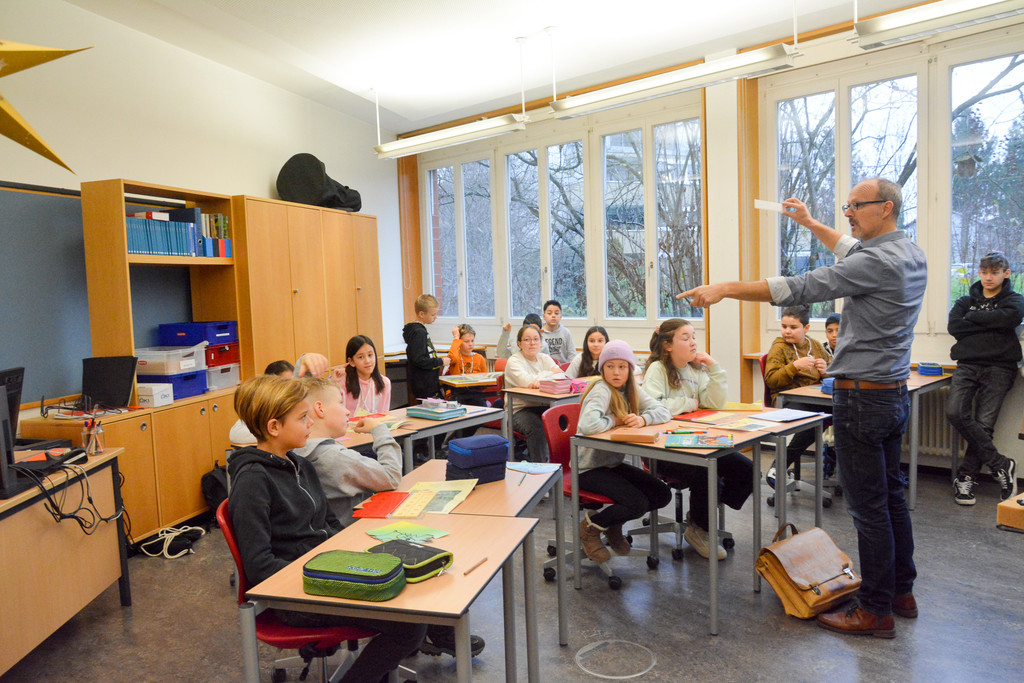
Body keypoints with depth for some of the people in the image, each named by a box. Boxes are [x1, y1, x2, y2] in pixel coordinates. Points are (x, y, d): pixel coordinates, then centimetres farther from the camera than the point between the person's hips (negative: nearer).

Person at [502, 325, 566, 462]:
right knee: (536, 427, -33)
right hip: (519, 410, -5)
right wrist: (550, 373, -4)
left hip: (543, 407, 5)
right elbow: (526, 381, -20)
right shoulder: (514, 361, -1)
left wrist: (540, 381, -21)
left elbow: (561, 376, 0)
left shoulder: (544, 358, 16)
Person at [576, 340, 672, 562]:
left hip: (614, 464, 8)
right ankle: (590, 527, 5)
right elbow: (588, 425, -36)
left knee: (663, 495, -1)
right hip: (590, 468, -8)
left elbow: (664, 412, -2)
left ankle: (613, 525, 19)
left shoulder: (632, 390, 5)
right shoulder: (601, 390, -19)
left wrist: (643, 419, -22)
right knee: (638, 503, -20)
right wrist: (614, 420, -19)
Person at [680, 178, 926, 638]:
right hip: (894, 392, 10)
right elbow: (854, 253, 31)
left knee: (868, 505, -1)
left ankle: (876, 610, 11)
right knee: (891, 496, 18)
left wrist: (726, 289, -21)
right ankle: (901, 592, 31)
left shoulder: (878, 262, -19)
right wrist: (812, 224, 34)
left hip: (863, 397, -10)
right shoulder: (911, 255, 11)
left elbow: (799, 289, -23)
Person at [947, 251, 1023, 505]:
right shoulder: (966, 301, 20)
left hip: (999, 367, -2)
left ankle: (966, 477, -1)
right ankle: (1001, 464, -8)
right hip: (967, 365, 2)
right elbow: (953, 327, 2)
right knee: (955, 412, -19)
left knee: (984, 423, -11)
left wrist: (972, 318, 0)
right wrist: (990, 323, -3)